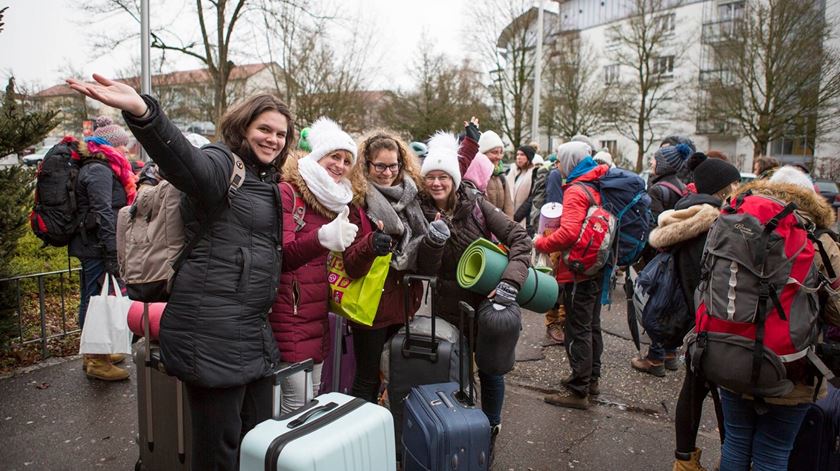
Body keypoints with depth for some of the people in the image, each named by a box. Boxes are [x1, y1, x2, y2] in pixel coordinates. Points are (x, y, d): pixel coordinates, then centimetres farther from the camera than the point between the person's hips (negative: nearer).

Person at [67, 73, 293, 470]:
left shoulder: (268, 182, 18)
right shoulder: (223, 163, -9)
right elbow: (186, 161, -33)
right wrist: (143, 113, -51)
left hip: (253, 330, 9)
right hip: (212, 330, -9)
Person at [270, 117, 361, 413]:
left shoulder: (338, 201, 12)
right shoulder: (287, 193, -9)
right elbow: (282, 256, -22)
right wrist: (323, 238, -37)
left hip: (318, 314, 8)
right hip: (288, 312, -7)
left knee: (313, 397, 15)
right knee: (297, 402, -5)